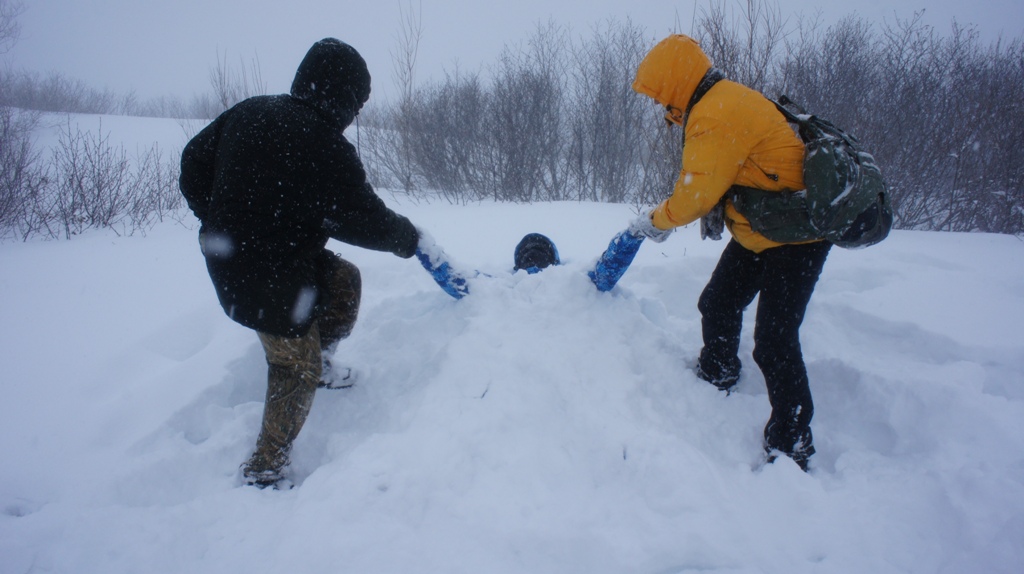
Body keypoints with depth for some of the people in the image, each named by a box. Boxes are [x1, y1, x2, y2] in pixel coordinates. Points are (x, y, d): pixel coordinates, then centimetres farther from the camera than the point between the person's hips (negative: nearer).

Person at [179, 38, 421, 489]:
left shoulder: (248, 112, 0)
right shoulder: (325, 146, -24)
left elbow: (193, 164, 10)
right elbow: (365, 220, -16)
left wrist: (219, 221, 21)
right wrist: (405, 237, 4)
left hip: (227, 260, 8)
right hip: (271, 282, -8)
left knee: (344, 278, 23)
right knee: (296, 371, 10)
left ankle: (318, 361, 36)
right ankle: (265, 468, 24)